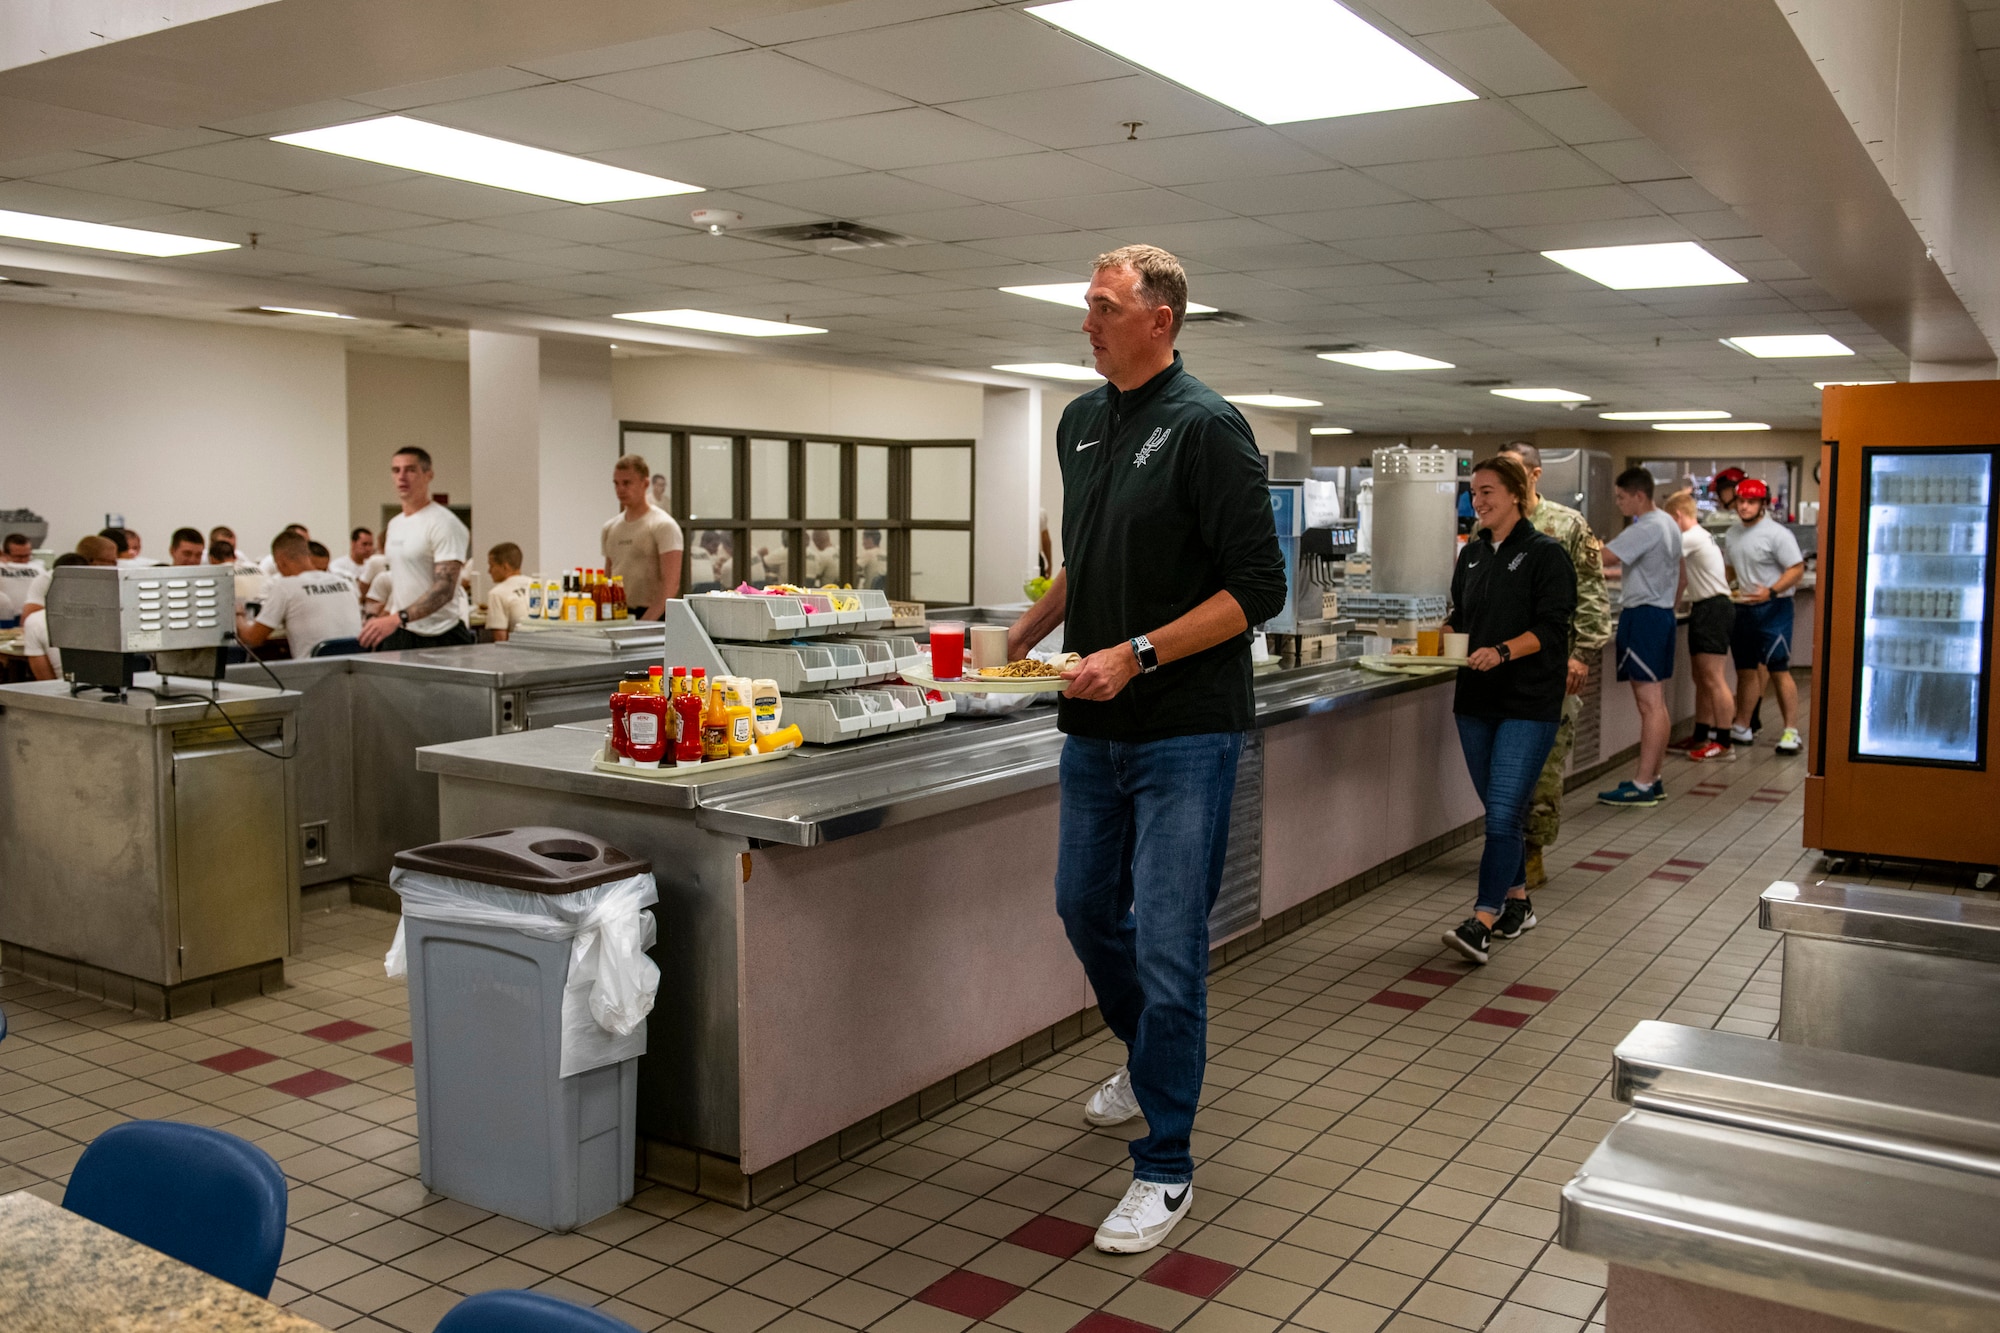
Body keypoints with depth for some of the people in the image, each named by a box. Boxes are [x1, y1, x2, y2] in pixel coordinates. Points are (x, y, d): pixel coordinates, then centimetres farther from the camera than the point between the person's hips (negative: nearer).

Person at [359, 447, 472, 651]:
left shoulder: (443, 523, -13)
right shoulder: (394, 525, 15)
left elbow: (444, 589, -23)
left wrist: (397, 618, -35)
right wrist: (381, 619, 12)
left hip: (436, 636, -8)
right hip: (396, 634, 8)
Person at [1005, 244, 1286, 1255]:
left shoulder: (1206, 428, -11)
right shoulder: (1081, 422, 11)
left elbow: (1257, 587, -16)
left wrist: (1135, 656, -20)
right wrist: (1027, 632, 15)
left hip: (1185, 730, -7)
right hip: (1095, 726, 8)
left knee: (1167, 942, -3)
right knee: (1086, 908, 18)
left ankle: (1164, 1167, 10)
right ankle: (1149, 1059, 45)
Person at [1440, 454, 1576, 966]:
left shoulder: (1546, 554, -6)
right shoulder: (1471, 554, 14)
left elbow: (1552, 626, -14)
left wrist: (1501, 651, -27)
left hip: (1529, 702, -7)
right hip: (1476, 698, 7)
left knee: (1504, 809, -13)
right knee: (1500, 807, 14)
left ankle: (1481, 922, -18)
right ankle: (1517, 899, 29)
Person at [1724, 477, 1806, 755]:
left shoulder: (1777, 533, -12)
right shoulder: (1733, 532, 12)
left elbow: (1797, 569, -15)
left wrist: (1771, 591, -26)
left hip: (1772, 609, -8)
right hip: (1742, 608, 8)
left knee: (1778, 671, -9)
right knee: (1746, 671, 14)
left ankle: (1792, 732, -5)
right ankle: (1742, 729, 22)